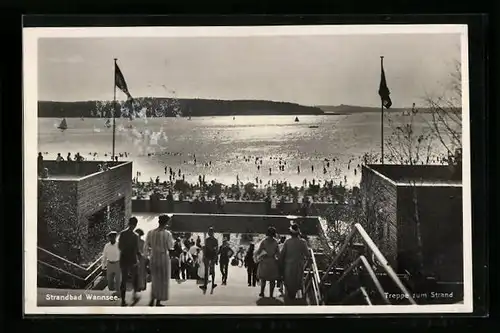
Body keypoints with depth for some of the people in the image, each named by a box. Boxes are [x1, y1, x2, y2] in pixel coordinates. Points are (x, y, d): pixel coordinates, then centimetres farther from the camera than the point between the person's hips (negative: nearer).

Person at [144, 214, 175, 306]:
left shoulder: (150, 233, -2)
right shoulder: (167, 234, -14)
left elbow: (146, 246, 3)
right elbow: (170, 246, -4)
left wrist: (147, 255, 18)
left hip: (153, 258, 4)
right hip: (164, 257, -4)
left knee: (155, 279, 20)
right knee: (163, 280, 9)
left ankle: (152, 300, 15)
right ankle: (158, 301, 12)